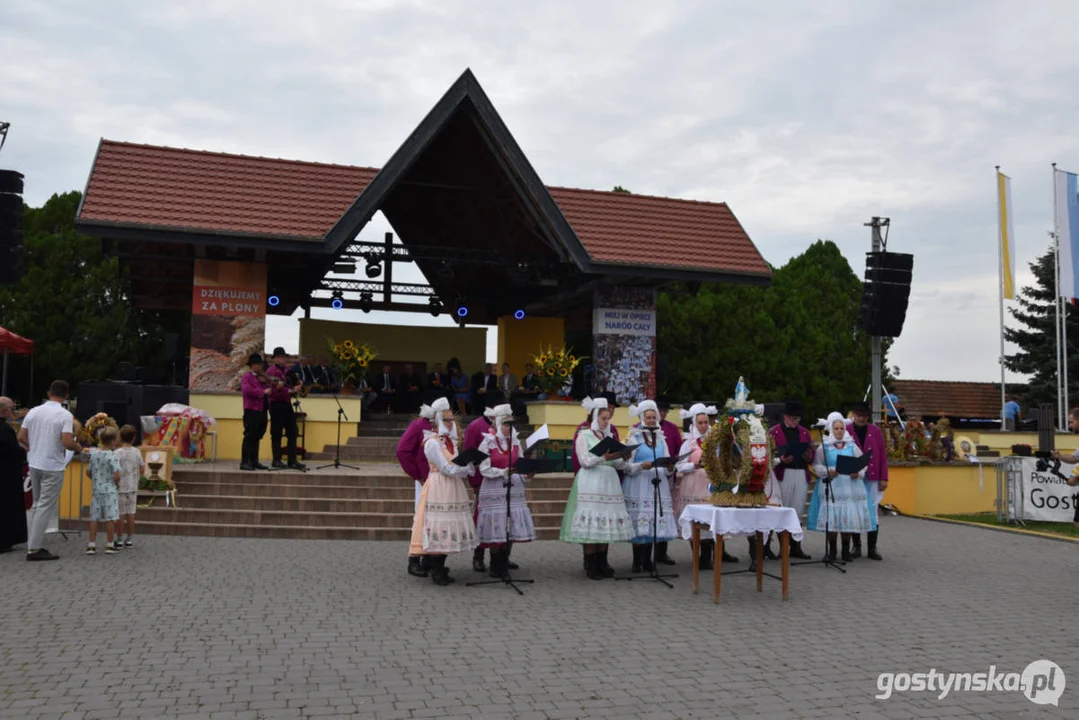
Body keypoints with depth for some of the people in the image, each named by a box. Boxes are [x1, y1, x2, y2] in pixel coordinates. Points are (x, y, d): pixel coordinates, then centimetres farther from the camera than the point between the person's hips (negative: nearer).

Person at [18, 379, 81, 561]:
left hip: (34, 464, 6)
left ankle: (33, 542, 22)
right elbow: (67, 443, -22)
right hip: (53, 467, -6)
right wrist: (78, 448, -1)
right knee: (46, 507, -1)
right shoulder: (65, 415, -14)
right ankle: (34, 549, -1)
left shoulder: (33, 412, 3)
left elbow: (21, 437, 6)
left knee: (38, 505, 18)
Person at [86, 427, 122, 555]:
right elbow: (116, 476, -19)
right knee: (110, 518, 2)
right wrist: (117, 484, 0)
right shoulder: (113, 457, -13)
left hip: (96, 490, 5)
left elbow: (89, 472, 11)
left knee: (94, 518, 9)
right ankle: (109, 545, 7)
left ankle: (91, 545, 10)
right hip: (110, 491, -5)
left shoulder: (93, 454, 4)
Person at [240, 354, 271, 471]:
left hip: (261, 411, 7)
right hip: (251, 411, -7)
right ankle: (244, 462, -2)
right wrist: (263, 392, -27)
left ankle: (254, 461, 18)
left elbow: (268, 390, 16)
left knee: (257, 437, 12)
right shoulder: (247, 377, -5)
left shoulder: (261, 378, 17)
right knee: (249, 437, -5)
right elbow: (246, 390, -24)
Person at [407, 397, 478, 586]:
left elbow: (457, 466, 13)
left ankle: (440, 568, 17)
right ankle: (436, 571, 4)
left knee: (447, 529, 9)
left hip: (452, 489, 8)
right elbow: (446, 468, -15)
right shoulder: (432, 442, -11)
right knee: (438, 527, -5)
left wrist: (465, 468, -7)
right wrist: (467, 466, -9)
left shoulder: (450, 440, 15)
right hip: (439, 490, -8)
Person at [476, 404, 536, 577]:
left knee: (511, 526, 8)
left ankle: (504, 561, 25)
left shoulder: (515, 442, 7)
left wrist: (526, 474, -15)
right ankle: (495, 567, 9)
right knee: (496, 528, -3)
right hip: (494, 490, -5)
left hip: (513, 488, 5)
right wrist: (502, 472, -23)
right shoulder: (487, 443, -7)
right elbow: (484, 469, -11)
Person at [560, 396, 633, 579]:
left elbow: (617, 464, 14)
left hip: (609, 482, 6)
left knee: (607, 521, 3)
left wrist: (622, 458, -7)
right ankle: (591, 566, -1)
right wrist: (604, 457, -21)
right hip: (590, 483, -5)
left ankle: (602, 563, 11)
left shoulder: (609, 436, 17)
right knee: (590, 522, -7)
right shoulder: (584, 435, 2)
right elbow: (585, 461, -9)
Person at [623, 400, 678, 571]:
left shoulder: (660, 438, 16)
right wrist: (642, 466, -21)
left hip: (658, 483, 4)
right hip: (638, 485, -4)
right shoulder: (634, 438, 3)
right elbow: (627, 466, -4)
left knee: (653, 522, -1)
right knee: (639, 523, -7)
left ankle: (647, 561, 5)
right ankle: (637, 562, 0)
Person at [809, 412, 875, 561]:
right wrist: (827, 472, -16)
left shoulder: (852, 445, 10)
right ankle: (831, 551, 7)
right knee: (830, 518, -5)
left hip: (850, 486, 2)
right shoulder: (824, 446, 5)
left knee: (848, 517, -1)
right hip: (831, 486, -2)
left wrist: (858, 473, -9)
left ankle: (846, 551, 11)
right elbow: (816, 465, 1)